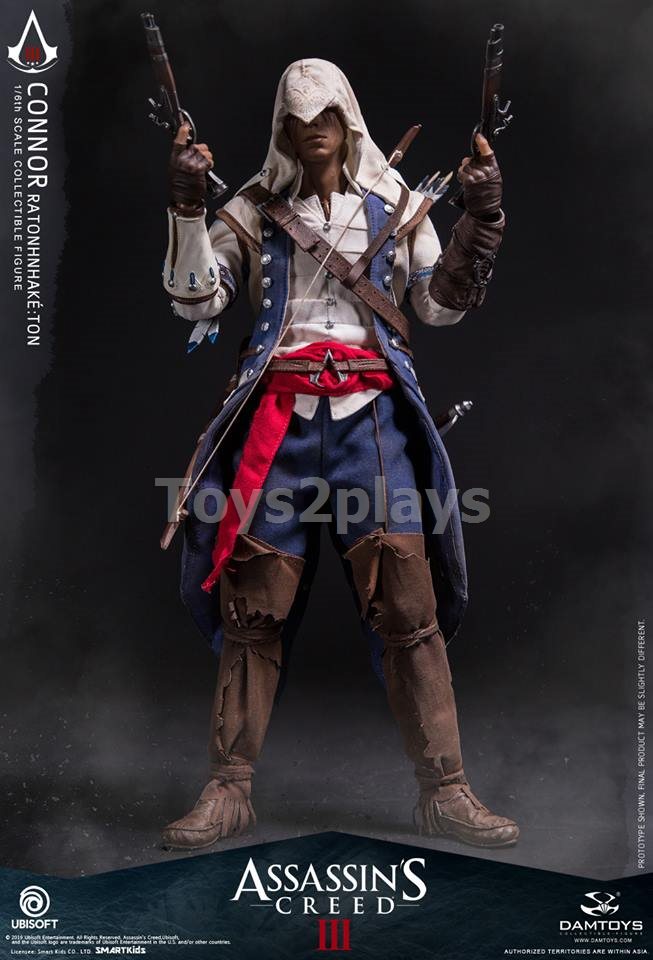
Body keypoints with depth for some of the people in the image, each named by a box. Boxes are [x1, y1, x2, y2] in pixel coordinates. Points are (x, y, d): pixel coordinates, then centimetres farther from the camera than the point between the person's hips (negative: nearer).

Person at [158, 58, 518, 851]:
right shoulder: (253, 210, 11)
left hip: (369, 414, 0)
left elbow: (442, 305, 7)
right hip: (278, 414, 0)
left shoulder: (394, 206, 13)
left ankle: (443, 790, 4)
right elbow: (195, 301, 2)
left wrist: (480, 217, -5)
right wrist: (187, 206, -8)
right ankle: (229, 790, 11)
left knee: (409, 603, -6)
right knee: (252, 607, 1)